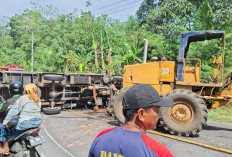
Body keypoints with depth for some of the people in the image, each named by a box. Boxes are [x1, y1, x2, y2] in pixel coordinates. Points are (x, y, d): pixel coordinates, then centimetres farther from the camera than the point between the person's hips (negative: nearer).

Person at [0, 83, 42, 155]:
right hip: (38, 122, 7)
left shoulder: (22, 98, -9)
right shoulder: (38, 99, 9)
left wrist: (6, 122, -3)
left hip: (25, 123, -7)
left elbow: (14, 111, -9)